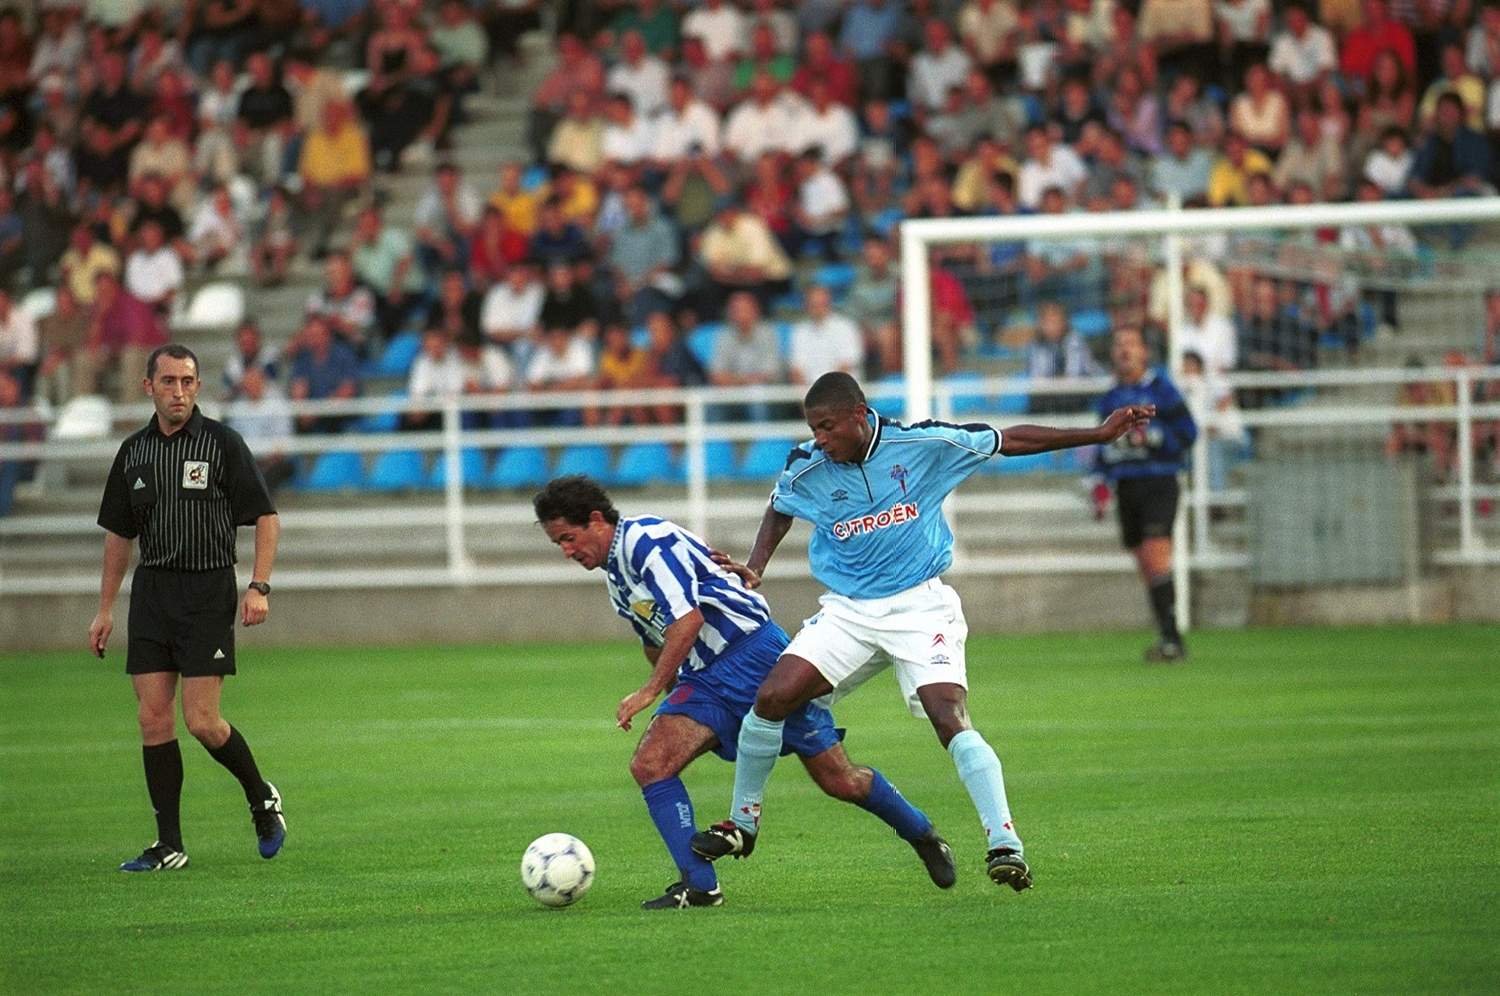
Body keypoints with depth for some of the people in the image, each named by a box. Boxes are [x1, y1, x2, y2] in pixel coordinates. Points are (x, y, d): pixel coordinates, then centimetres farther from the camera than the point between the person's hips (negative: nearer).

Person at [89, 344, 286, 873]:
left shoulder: (222, 442, -5)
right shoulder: (133, 450, 9)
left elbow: (266, 517, -4)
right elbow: (119, 533, 18)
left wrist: (259, 587, -15)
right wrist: (105, 608, 15)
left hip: (208, 591, -5)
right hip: (151, 589, 5)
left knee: (202, 721, -10)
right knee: (154, 719, -1)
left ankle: (262, 798, 17)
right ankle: (169, 846, 4)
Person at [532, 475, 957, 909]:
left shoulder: (645, 538, -15)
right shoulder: (615, 575, 15)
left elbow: (688, 619, -22)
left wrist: (649, 692, -20)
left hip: (754, 650, -9)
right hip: (701, 679, 9)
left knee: (839, 780, -2)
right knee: (649, 765, -14)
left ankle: (923, 836, 22)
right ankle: (699, 885, -14)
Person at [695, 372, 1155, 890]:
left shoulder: (923, 444, -13)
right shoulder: (805, 469, -6)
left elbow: (1009, 441, -2)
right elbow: (780, 512, 19)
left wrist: (1101, 433, -2)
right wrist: (754, 568, 2)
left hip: (919, 605, -3)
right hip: (847, 610, 3)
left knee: (951, 719, -23)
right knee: (771, 697, -13)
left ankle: (1004, 843, -22)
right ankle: (743, 823, 8)